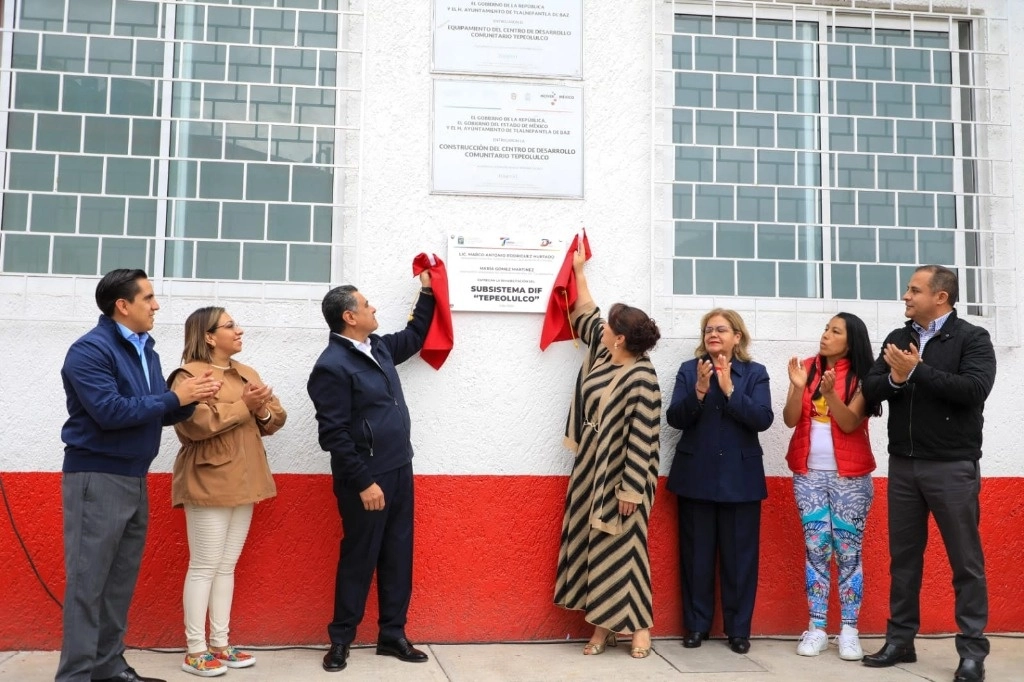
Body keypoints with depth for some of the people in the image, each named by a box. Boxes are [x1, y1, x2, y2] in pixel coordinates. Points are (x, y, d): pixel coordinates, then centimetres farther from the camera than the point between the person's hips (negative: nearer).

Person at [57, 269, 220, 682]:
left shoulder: (145, 350, 13)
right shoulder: (90, 350, -13)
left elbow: (161, 413, 14)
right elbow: (110, 412, -23)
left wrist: (190, 400, -7)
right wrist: (176, 397, -18)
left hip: (135, 478, 8)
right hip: (96, 478, -8)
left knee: (121, 580, 13)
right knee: (88, 582, -3)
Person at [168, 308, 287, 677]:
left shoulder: (247, 373, 15)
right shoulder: (189, 375, -9)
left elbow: (277, 418, 11)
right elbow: (195, 423, -24)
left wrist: (263, 411, -11)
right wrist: (243, 406, -19)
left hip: (243, 483, 7)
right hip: (208, 484, -7)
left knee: (227, 566, 12)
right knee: (204, 566, -2)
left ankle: (220, 644, 20)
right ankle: (195, 651, 8)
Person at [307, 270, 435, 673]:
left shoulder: (378, 347, 9)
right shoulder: (332, 366, -16)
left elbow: (414, 337, 30)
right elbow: (334, 434, -19)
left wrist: (427, 292, 23)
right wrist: (363, 482, -19)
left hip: (399, 470, 8)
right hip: (366, 478, -8)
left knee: (398, 557, 12)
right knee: (359, 559, 3)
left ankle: (392, 635, 22)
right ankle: (340, 640, 18)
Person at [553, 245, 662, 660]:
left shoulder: (640, 378, -19)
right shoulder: (602, 353, 5)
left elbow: (641, 438, -21)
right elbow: (585, 315, 21)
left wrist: (631, 487, -22)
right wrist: (579, 271, 26)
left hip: (620, 476, -8)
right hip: (590, 470, 9)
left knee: (622, 548, 0)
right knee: (591, 545, 9)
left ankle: (638, 627, 14)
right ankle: (603, 625, 18)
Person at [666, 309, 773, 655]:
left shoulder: (755, 373, 2)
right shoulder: (689, 370, 4)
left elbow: (762, 419, -11)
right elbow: (675, 418, -4)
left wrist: (729, 388, -18)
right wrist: (699, 392, -19)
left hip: (740, 478, -1)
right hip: (696, 476, 1)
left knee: (739, 555, 4)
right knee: (696, 554, 5)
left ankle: (738, 629, 16)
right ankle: (696, 625, 17)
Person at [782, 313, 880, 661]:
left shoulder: (860, 376, -2)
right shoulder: (807, 368, 5)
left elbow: (849, 423, -13)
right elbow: (790, 419, -2)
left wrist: (830, 393, -28)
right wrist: (798, 387, -19)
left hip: (850, 475, -2)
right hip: (809, 473, 2)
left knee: (848, 551, 0)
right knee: (816, 549, 1)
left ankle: (849, 631, 6)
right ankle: (816, 629, 5)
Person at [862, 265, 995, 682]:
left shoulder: (972, 339, -4)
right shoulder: (897, 339, 10)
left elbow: (975, 388, -20)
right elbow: (869, 389, 2)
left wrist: (917, 372, -20)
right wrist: (895, 379, -18)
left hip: (952, 466, -5)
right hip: (903, 464, 5)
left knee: (965, 560, 3)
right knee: (903, 557, 10)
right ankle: (900, 640, 20)